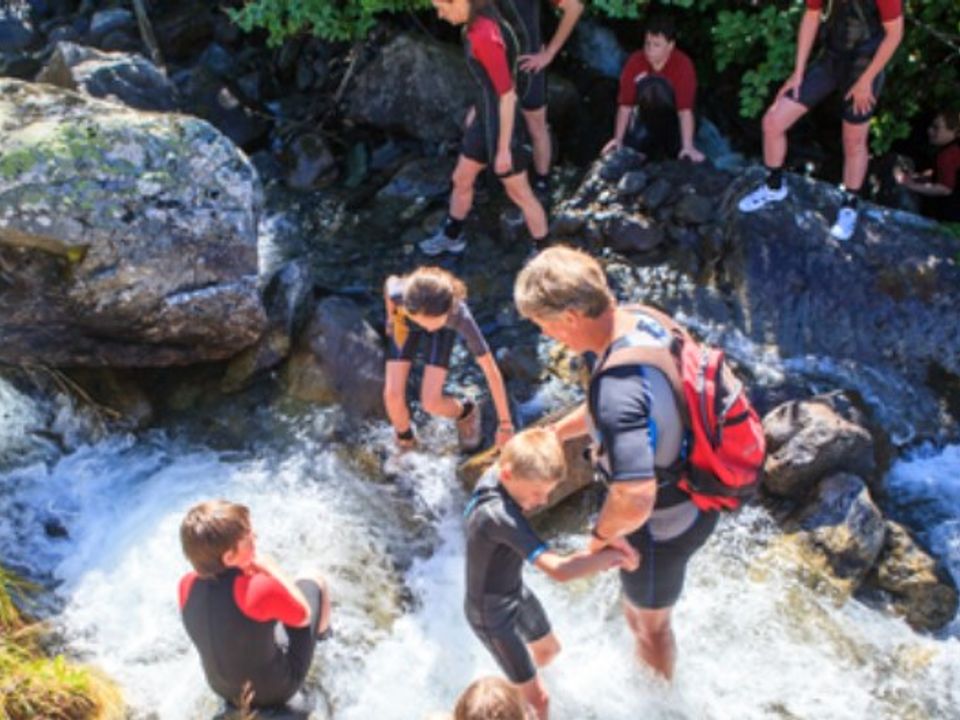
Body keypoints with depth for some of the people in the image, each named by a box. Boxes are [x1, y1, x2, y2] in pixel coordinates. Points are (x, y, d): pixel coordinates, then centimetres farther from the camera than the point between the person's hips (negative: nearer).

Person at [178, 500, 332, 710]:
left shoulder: (187, 585, -20)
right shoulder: (260, 588, -38)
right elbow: (303, 616, -16)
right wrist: (271, 570, -14)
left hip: (225, 690, 5)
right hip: (276, 690, -5)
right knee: (314, 585, 12)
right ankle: (322, 633, 46)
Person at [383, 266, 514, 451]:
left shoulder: (460, 317, -44)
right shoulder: (399, 293, -43)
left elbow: (491, 370, -34)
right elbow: (391, 281, -15)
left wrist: (505, 423, -28)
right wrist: (391, 318, 4)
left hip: (445, 329, -1)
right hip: (403, 320, 1)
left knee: (431, 402, -15)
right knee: (393, 395, -13)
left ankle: (465, 412, 21)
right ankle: (405, 441, 20)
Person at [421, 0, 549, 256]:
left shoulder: (485, 36, -31)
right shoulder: (478, 23, -2)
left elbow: (508, 95, -26)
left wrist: (504, 149, -20)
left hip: (502, 126, -9)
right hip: (486, 119, 9)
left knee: (519, 194, 10)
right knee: (461, 179, 25)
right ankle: (451, 236, 48)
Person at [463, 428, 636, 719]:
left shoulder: (496, 474, -17)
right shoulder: (500, 516, -43)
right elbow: (559, 569, -47)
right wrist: (612, 554, -32)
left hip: (516, 592, 9)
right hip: (492, 612, -9)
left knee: (549, 650, 32)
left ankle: (518, 690, 60)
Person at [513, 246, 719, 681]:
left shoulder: (618, 390, -40)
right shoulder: (644, 324, -10)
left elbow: (635, 501, -44)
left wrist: (601, 535, -23)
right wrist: (551, 433, 13)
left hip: (662, 527, -8)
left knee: (650, 625, 23)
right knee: (636, 610, 35)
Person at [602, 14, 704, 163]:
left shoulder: (683, 64, -26)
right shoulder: (635, 61, -18)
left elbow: (685, 109, -32)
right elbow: (625, 104, -17)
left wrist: (688, 147, -40)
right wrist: (618, 140, -23)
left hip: (673, 119, -1)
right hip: (646, 115, 1)